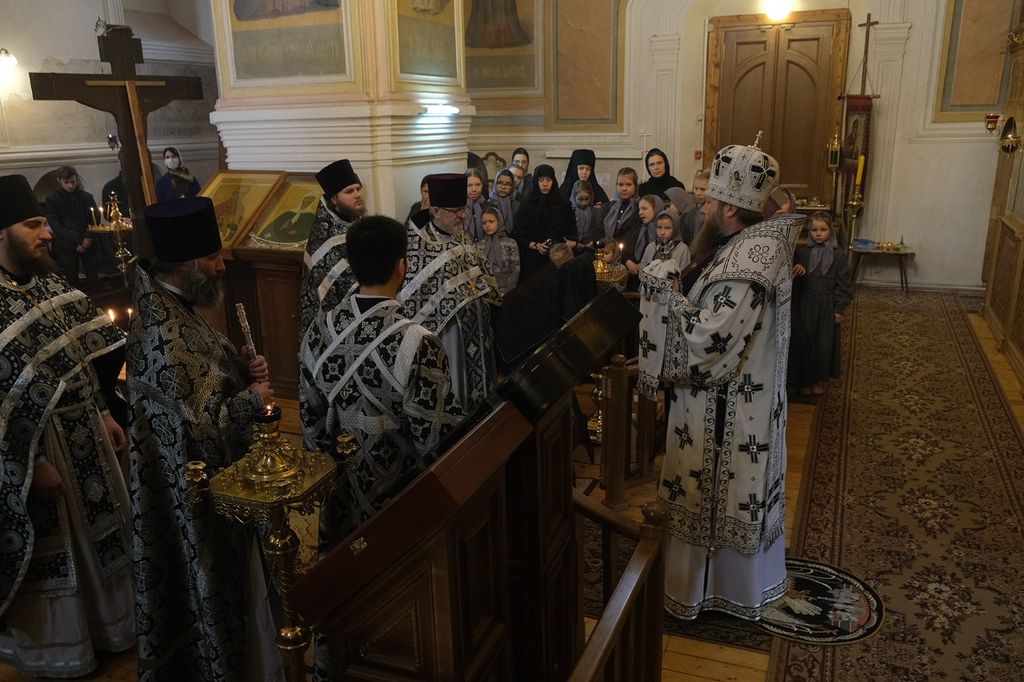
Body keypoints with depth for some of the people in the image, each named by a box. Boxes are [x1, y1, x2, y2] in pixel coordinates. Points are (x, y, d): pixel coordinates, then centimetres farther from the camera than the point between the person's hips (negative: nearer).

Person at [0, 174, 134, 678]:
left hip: (84, 438, 8)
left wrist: (103, 415, 11)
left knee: (94, 536, 21)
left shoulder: (49, 284, 2)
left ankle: (102, 623, 43)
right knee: (49, 555, 11)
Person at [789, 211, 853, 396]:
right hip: (805, 303, 1)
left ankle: (820, 378, 22)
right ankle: (804, 379, 18)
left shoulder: (838, 254, -2)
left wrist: (840, 308, -5)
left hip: (827, 305, -1)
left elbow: (843, 283, -2)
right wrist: (796, 270, -25)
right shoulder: (802, 252, 1)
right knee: (804, 341, 4)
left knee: (824, 342, 6)